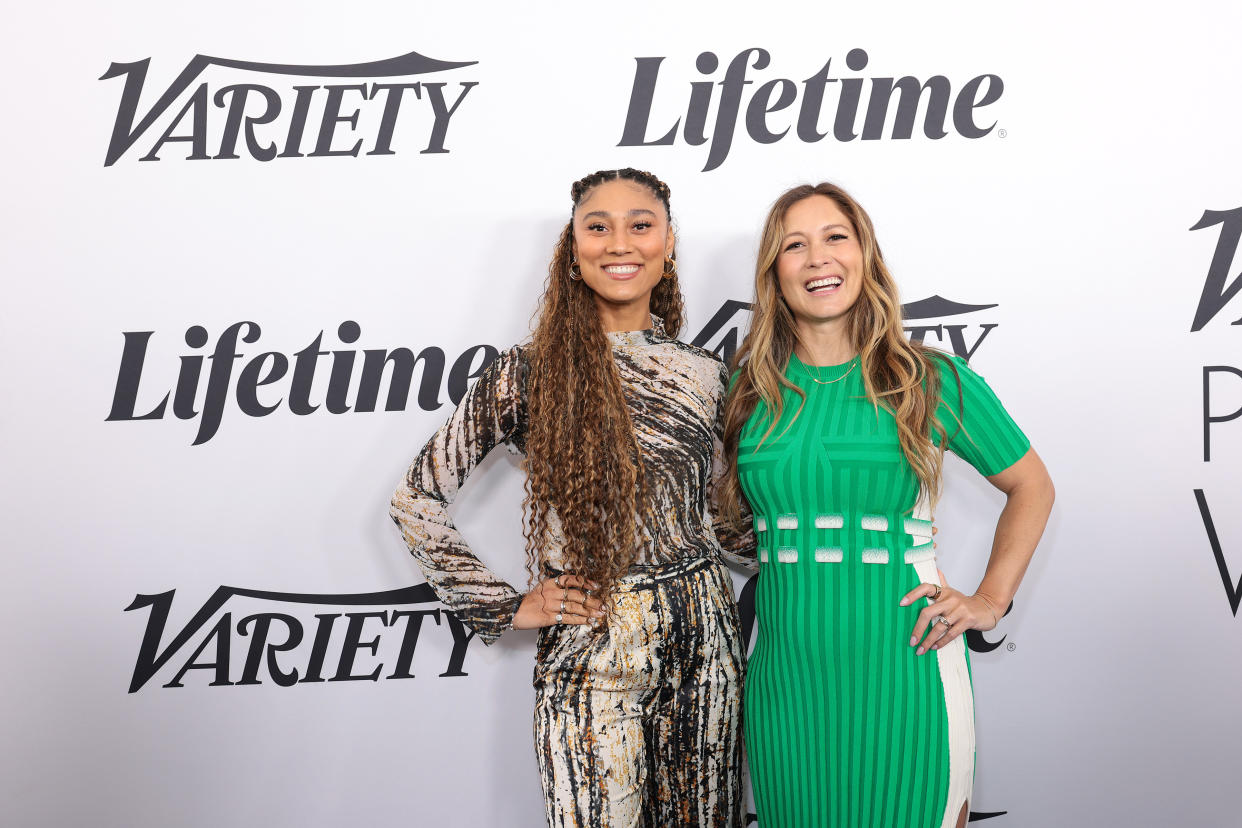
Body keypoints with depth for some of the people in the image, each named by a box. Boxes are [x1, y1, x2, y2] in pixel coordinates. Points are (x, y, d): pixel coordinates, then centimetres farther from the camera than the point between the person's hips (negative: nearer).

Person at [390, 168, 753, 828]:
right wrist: (506, 607, -4)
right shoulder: (528, 373, -7)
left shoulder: (704, 376, 4)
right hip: (589, 655, -3)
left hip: (703, 643, 4)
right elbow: (416, 500, -4)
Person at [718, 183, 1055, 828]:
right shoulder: (746, 389, 2)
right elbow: (726, 510, 19)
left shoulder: (934, 383, -4)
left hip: (902, 668, -2)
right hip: (784, 674, 2)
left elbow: (1031, 487, 9)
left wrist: (989, 600, 1)